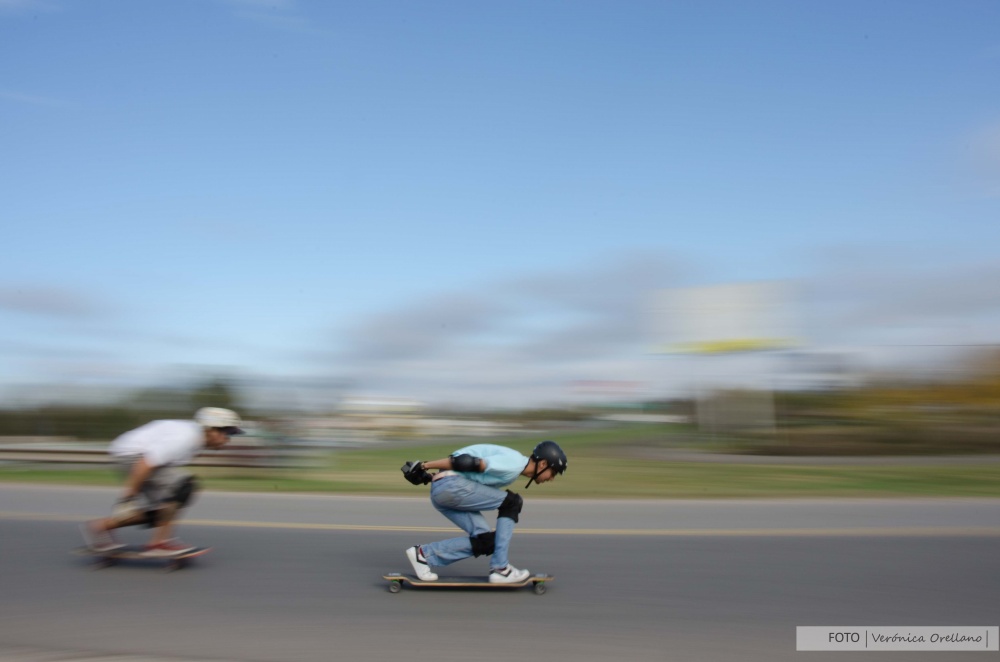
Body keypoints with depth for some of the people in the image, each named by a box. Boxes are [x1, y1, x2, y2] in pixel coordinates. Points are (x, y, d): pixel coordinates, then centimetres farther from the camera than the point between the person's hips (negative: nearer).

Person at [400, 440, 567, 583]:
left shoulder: (513, 463, 18)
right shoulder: (513, 463, -14)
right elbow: (466, 462, -19)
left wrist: (430, 476, 12)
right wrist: (425, 466, -14)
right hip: (450, 486, -10)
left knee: (486, 540, 4)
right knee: (511, 503, -7)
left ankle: (425, 554, 7)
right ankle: (500, 569, -2)